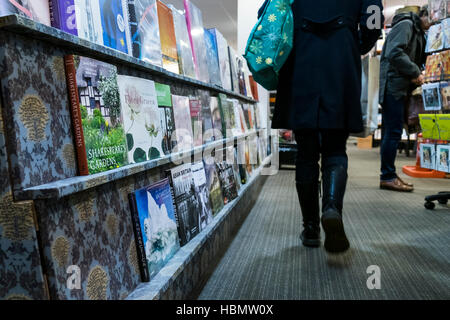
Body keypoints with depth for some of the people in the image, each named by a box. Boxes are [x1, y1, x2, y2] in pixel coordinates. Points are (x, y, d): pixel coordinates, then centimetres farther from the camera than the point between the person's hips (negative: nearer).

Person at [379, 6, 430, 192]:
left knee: (393, 132, 9)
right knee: (393, 132, -10)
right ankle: (387, 177, -5)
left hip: (401, 88, 10)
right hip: (393, 86, -10)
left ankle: (389, 176, 14)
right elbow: (394, 53, -18)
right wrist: (415, 73, -13)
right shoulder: (405, 25, -4)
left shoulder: (418, 33, 26)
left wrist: (417, 76, 7)